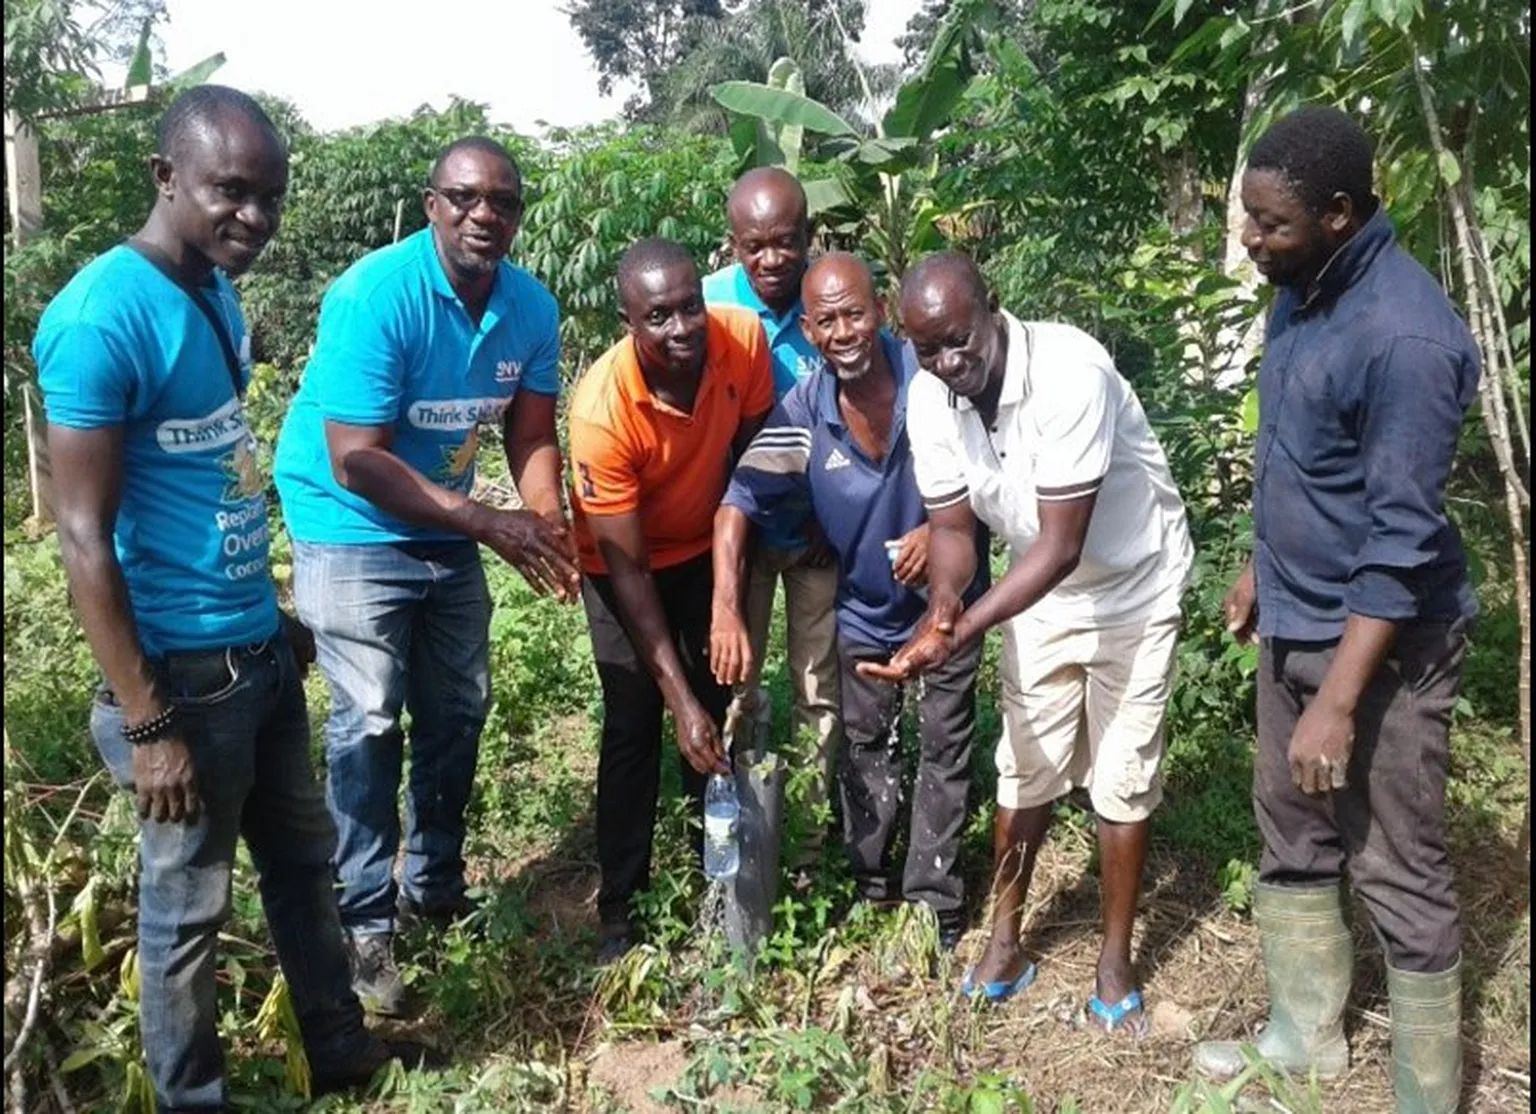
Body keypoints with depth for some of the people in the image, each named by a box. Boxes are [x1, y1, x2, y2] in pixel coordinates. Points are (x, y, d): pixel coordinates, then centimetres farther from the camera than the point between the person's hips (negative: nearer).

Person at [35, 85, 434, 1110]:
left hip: (259, 653, 8)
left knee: (303, 859, 21)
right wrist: (147, 725, -19)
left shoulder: (217, 292, 6)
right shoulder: (103, 317, -19)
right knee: (188, 905, 11)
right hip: (186, 672, -8)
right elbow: (85, 536, -19)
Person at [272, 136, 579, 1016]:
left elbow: (533, 436, -2)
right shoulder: (377, 295, -24)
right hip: (352, 529, -6)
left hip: (447, 531, 6)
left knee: (458, 712, 11)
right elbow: (355, 461, -27)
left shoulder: (532, 308, -6)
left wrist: (549, 524, -23)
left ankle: (435, 885, 29)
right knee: (369, 722, -7)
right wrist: (488, 522, -32)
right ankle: (367, 921, 8)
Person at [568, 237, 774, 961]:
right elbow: (627, 566, -29)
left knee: (726, 707, 8)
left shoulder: (744, 339, -26)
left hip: (706, 547, 4)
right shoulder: (602, 409, -35)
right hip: (625, 562, -3)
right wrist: (677, 696, -31)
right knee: (634, 726, -4)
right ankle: (619, 905, 11)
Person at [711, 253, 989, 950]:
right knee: (864, 746, 16)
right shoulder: (802, 414, -19)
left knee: (944, 747, 10)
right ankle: (871, 887, 36)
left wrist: (942, 529, -29)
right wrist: (726, 610, -35)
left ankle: (933, 895, 27)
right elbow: (739, 505, -22)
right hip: (866, 608, 2)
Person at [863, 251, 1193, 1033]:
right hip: (1037, 591, 5)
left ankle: (1115, 961, 23)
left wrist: (964, 631, -40)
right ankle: (1005, 940, 29)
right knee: (1025, 769, 12)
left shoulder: (1069, 371, -34)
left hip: (1132, 589, -4)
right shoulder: (928, 400, -16)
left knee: (1121, 778, 4)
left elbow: (1062, 544, -33)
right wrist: (942, 605, -30)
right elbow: (952, 526, -9)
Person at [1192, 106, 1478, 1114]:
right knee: (1292, 837, 19)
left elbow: (1402, 539, -25)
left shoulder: (1406, 338, -25)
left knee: (1398, 871, 6)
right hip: (1296, 625, 9)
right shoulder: (1302, 290, 2)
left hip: (1381, 643, -8)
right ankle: (1306, 1033, 38)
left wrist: (1339, 702, -24)